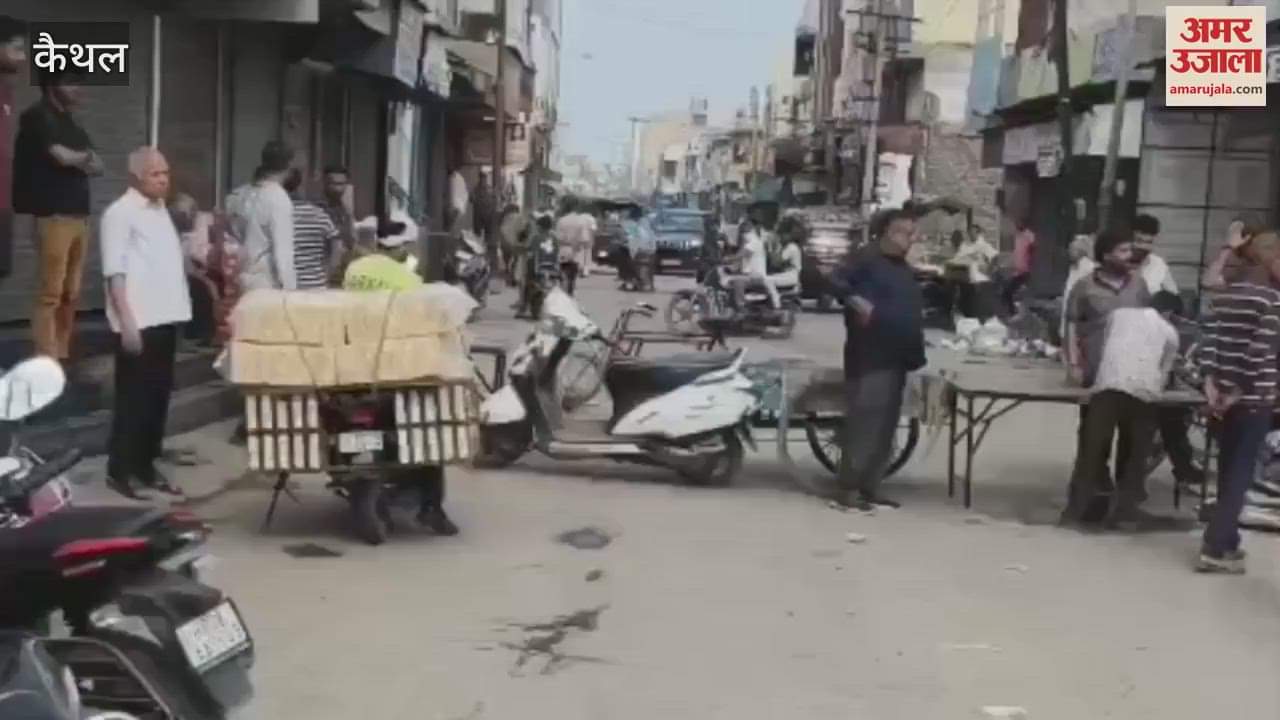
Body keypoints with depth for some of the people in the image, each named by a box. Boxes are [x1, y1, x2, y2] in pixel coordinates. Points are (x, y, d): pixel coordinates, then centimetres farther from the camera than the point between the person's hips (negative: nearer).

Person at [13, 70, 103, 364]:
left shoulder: (71, 122, 20)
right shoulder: (37, 117, -5)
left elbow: (96, 166, 14)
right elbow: (63, 156, -15)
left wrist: (75, 159, -6)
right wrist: (83, 156, 6)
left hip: (80, 214, 8)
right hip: (53, 215, -8)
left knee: (71, 294, 9)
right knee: (51, 292, -10)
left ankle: (63, 356, 15)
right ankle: (46, 361, -9)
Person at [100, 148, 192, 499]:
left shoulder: (160, 210, 15)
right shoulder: (120, 213, -9)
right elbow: (115, 273, -15)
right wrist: (127, 323, -19)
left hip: (165, 318, 8)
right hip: (138, 323, -8)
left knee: (158, 394, 12)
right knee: (134, 396, -3)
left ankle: (145, 465, 22)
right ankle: (120, 469, 7)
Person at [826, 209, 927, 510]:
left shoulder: (905, 271, 20)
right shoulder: (867, 262, -7)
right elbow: (835, 281, -21)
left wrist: (917, 353, 19)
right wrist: (856, 301, -34)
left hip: (895, 359, 9)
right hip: (869, 359, -9)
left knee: (886, 427, 10)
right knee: (863, 422, -10)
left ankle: (869, 486, 17)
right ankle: (848, 487, -5)